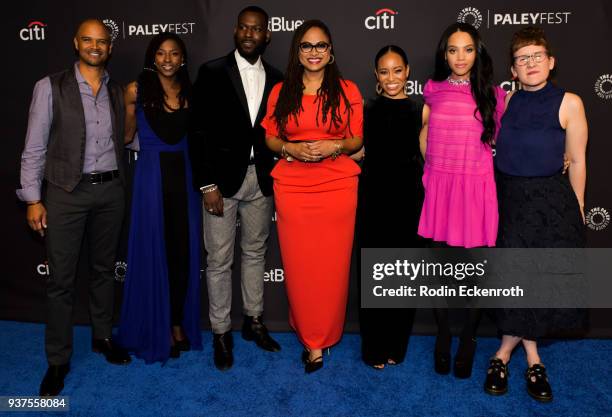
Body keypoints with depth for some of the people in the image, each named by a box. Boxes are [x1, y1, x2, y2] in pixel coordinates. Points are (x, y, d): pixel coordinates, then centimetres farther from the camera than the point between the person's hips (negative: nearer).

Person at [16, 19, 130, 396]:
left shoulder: (118, 92, 9)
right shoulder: (51, 87, -3)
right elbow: (34, 147, -4)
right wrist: (33, 199, -7)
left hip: (111, 191, 4)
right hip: (66, 193, -3)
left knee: (104, 269, 15)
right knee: (62, 279, 2)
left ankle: (103, 337, 33)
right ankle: (58, 360, 16)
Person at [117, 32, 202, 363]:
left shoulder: (189, 92, 8)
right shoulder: (138, 90, -1)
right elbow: (126, 136, -2)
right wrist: (130, 103, -14)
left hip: (184, 175, 3)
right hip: (152, 175, -3)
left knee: (184, 251, 7)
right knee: (154, 252, 3)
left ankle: (179, 323, 23)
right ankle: (158, 329, 17)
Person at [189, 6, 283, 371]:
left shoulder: (276, 79, 6)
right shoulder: (213, 72, -4)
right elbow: (200, 131, -8)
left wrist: (276, 178, 3)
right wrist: (208, 185, -13)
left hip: (261, 180, 4)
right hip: (223, 178, -3)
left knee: (256, 253, 15)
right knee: (220, 260, 5)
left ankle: (254, 321, 32)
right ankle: (221, 331, 20)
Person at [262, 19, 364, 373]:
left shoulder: (347, 90, 7)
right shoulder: (281, 92, 10)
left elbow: (357, 139, 7)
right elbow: (270, 138, 11)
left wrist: (334, 146, -13)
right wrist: (291, 149, -10)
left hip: (337, 186, -1)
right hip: (292, 188, 1)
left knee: (332, 264, 2)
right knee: (299, 264, 2)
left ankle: (319, 336, 21)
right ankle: (312, 340, 20)